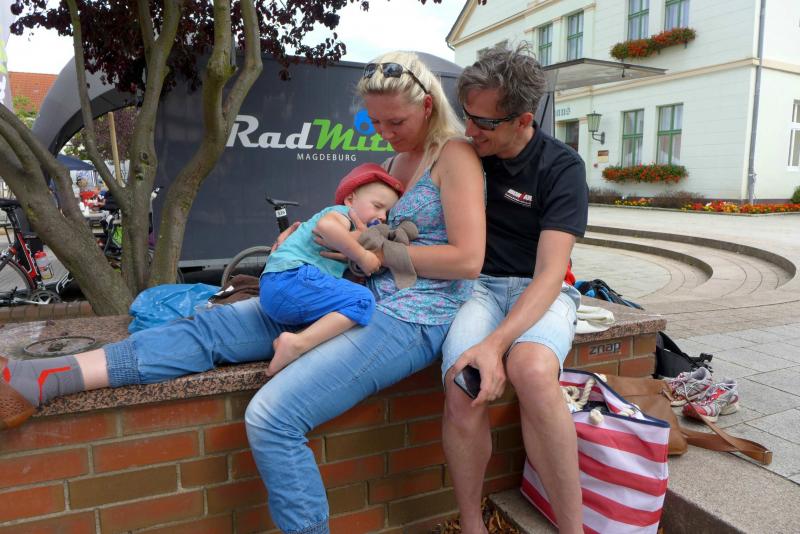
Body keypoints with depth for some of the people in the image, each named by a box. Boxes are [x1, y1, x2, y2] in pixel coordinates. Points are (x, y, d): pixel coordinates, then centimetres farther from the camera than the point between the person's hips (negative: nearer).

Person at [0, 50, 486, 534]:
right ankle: (40, 380, -4)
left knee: (272, 417, -27)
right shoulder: (398, 159, 18)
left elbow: (467, 259, -16)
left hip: (411, 320, -8)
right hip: (363, 299, 8)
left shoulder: (454, 156, -7)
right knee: (216, 327, -4)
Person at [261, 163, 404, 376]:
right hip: (291, 277, -10)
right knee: (363, 300, -19)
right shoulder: (341, 212, 4)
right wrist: (362, 256, -17)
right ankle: (298, 344, -29)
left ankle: (291, 340, -9)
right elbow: (326, 224, -23)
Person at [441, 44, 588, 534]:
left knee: (532, 371, -37)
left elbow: (550, 272, -17)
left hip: (539, 292, -2)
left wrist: (497, 342, -32)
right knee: (463, 392, -30)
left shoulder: (562, 167, -7)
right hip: (478, 286, 2)